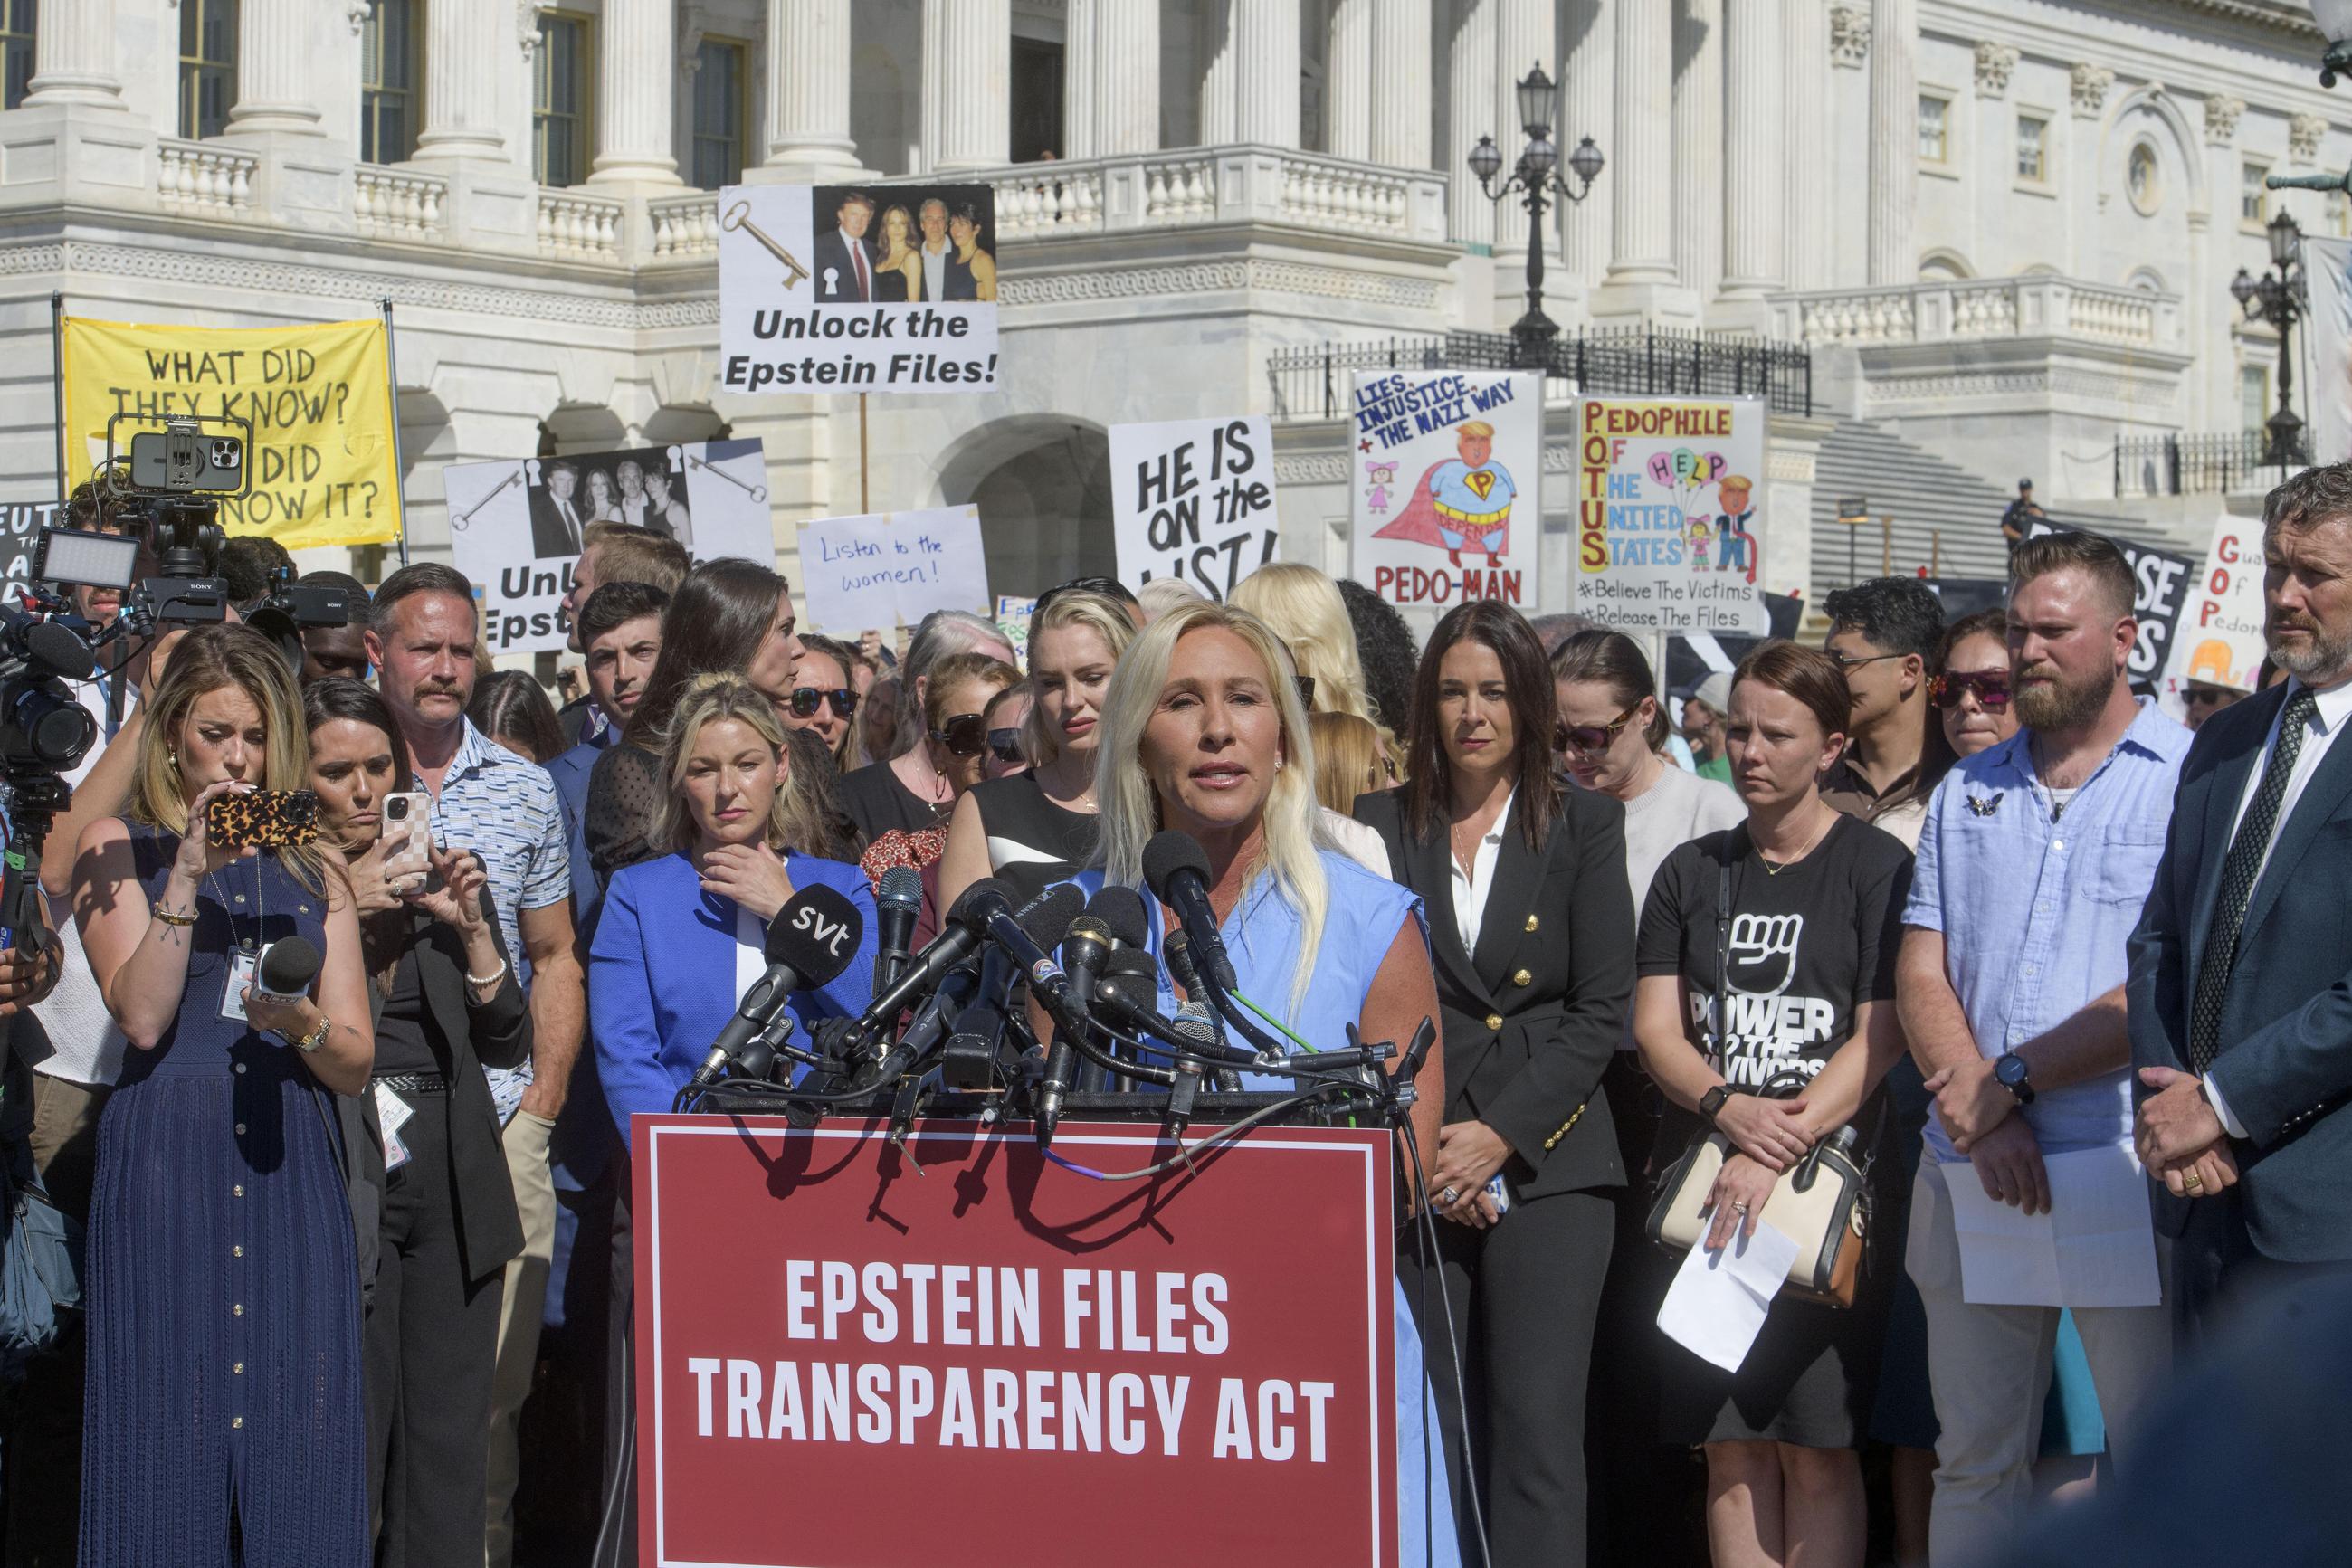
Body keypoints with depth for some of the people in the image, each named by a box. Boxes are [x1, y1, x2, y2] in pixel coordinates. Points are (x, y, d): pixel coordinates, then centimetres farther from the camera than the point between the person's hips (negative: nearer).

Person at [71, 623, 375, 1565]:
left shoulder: (312, 872, 18)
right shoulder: (120, 850, 8)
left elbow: (355, 1062, 10)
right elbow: (142, 1015, -7)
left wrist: (304, 1025, -11)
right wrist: (189, 869, -12)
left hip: (292, 1163, 3)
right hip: (166, 1161, -3)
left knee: (296, 1432, -3)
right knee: (169, 1422, -5)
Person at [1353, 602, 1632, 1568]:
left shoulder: (1585, 827, 7)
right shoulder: (1380, 827, 10)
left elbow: (1603, 1009, 2)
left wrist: (1499, 1135, -7)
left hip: (1546, 1165, -1)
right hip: (1415, 1175, 1)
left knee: (1537, 1432, -7)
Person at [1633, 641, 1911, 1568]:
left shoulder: (1876, 868, 1)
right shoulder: (1691, 873, 14)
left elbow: (1879, 1040, -6)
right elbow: (1654, 1024, 8)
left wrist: (1776, 1153, -16)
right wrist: (1729, 1107, -12)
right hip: (1707, 1188, 4)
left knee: (1819, 1450, -4)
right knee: (1731, 1450, 2)